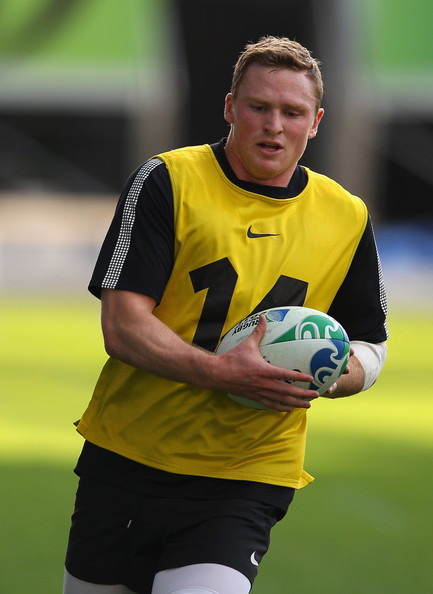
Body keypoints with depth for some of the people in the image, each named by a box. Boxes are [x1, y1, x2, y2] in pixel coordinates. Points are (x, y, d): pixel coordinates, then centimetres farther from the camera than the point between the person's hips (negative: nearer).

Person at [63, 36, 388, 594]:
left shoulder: (347, 218, 6)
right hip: (124, 460, 0)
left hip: (245, 480, 0)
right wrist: (223, 372, -26)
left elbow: (369, 343, 15)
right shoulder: (166, 181, -5)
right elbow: (122, 324, -11)